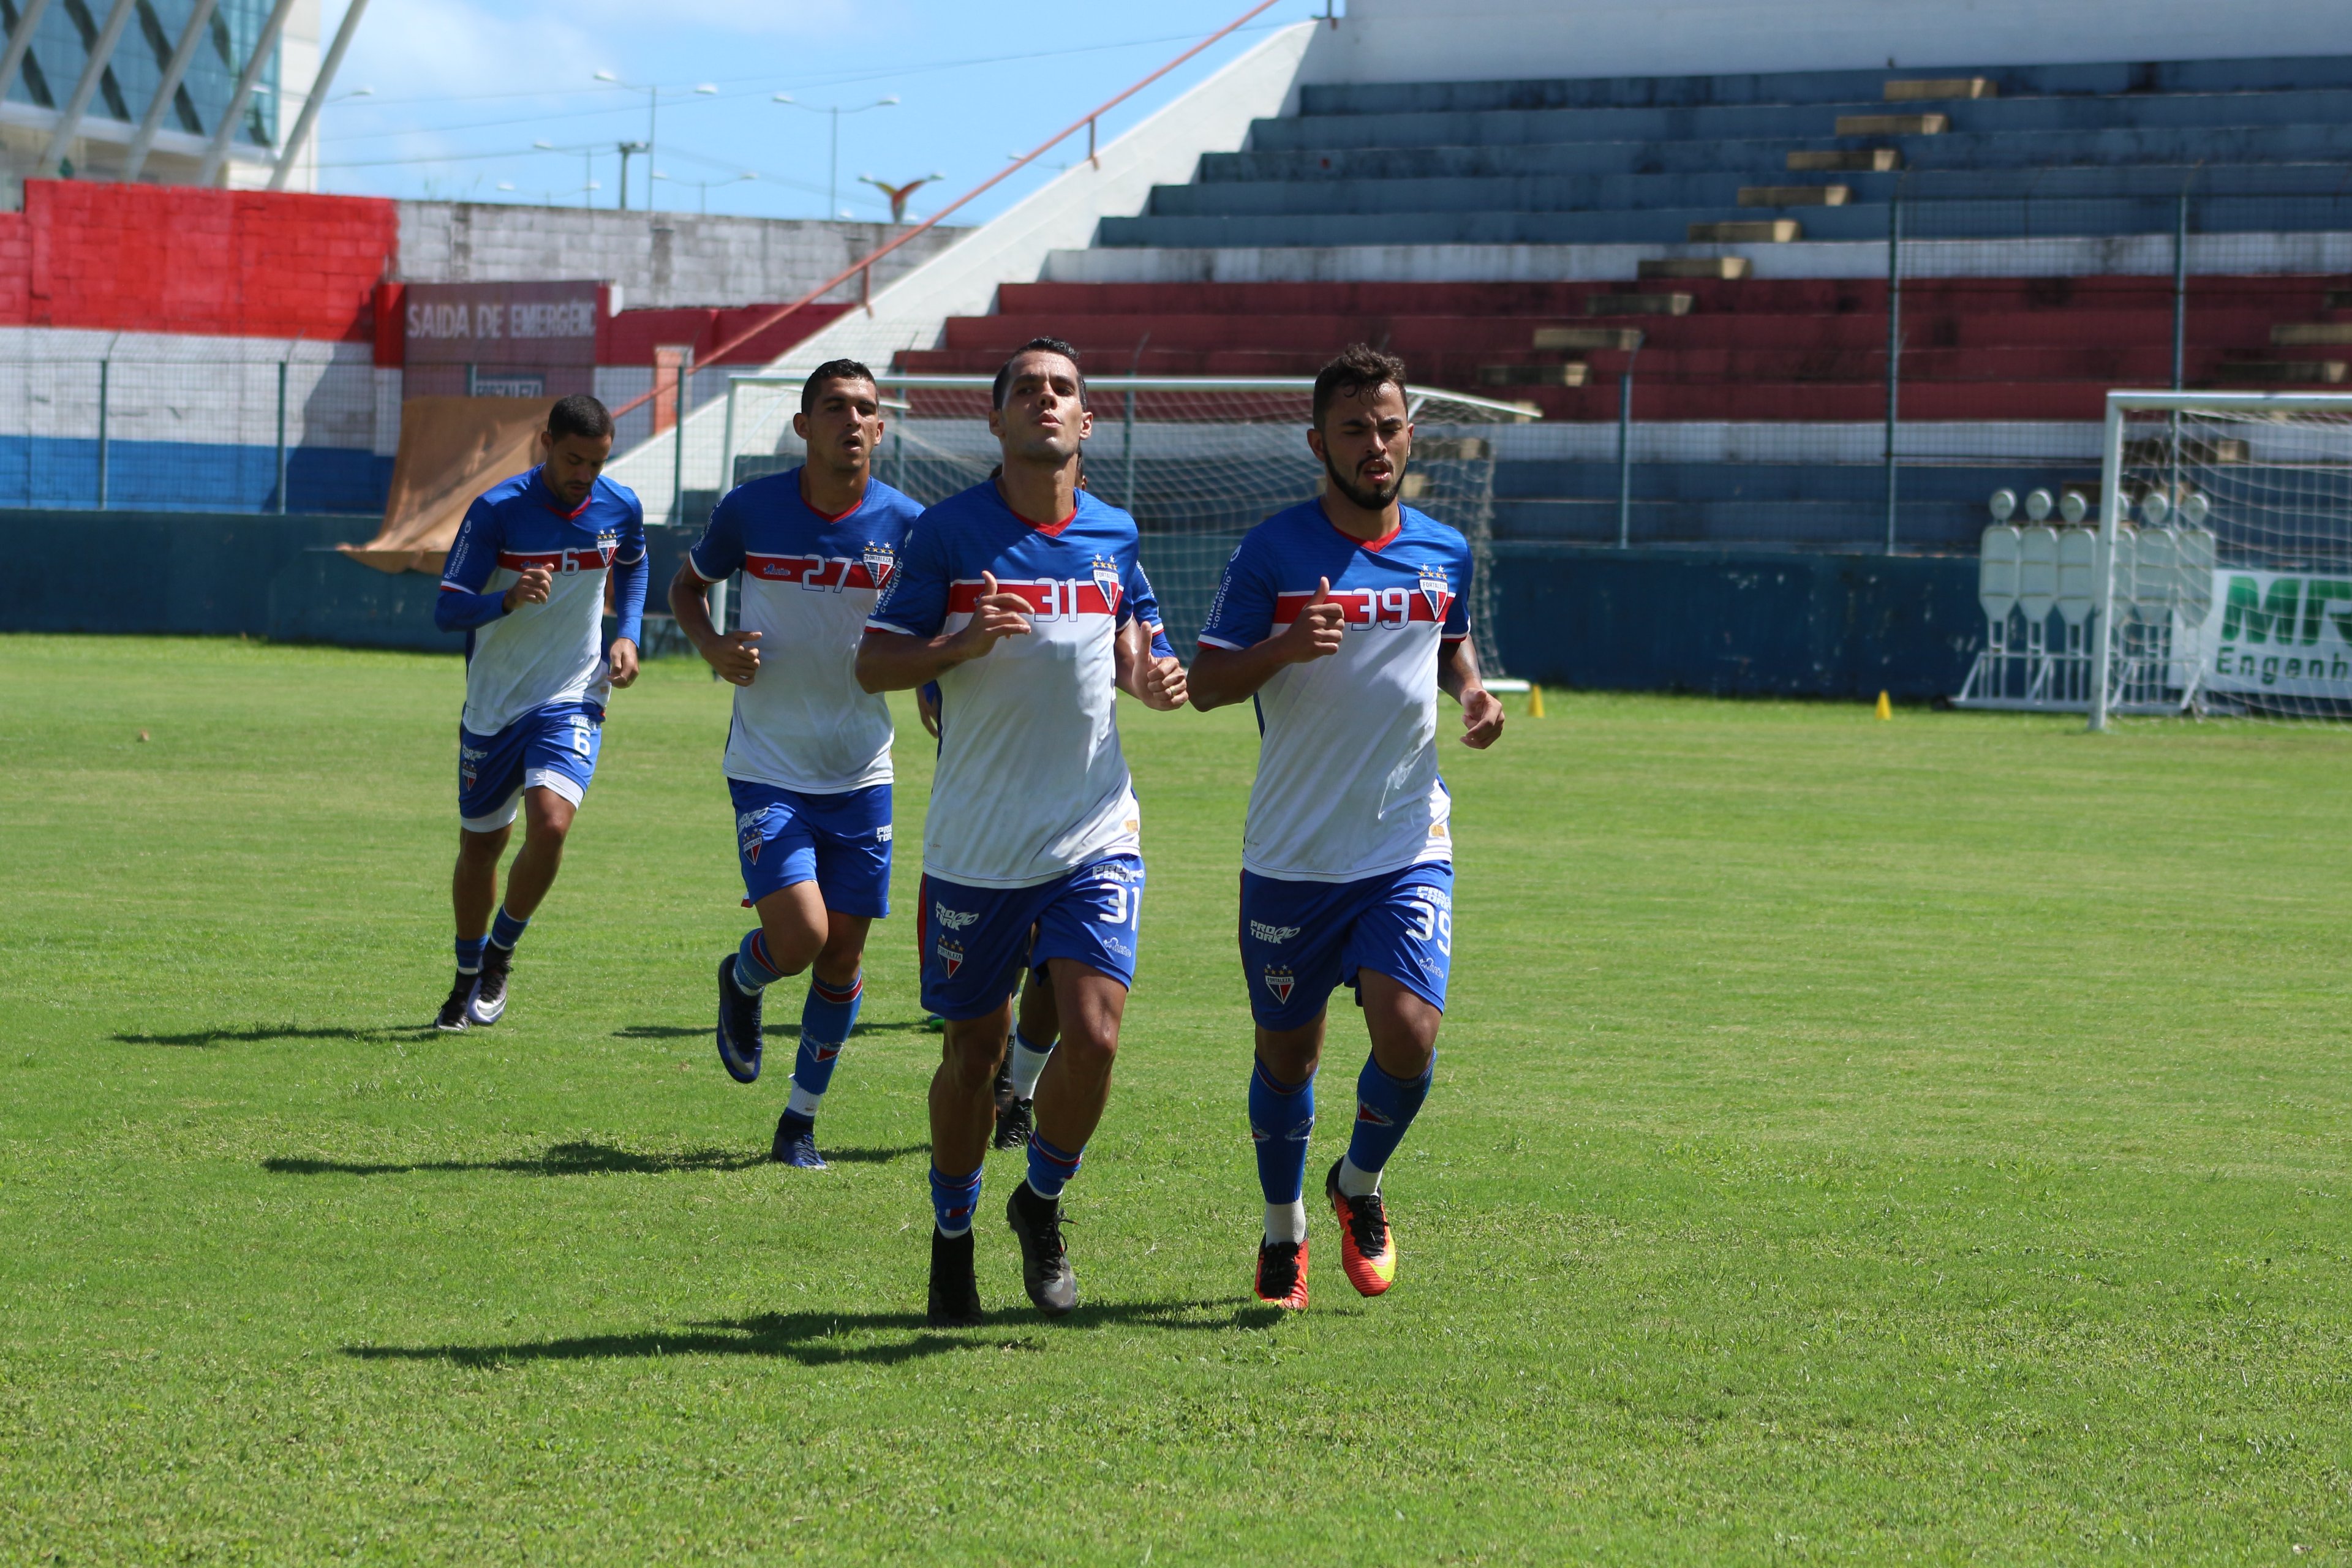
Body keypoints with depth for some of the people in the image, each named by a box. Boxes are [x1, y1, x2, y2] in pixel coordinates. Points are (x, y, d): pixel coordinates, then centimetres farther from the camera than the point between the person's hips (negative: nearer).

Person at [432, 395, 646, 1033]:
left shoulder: (620, 509, -5)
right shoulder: (496, 511, -16)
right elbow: (447, 609, -17)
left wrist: (626, 635, 3)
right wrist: (509, 599, -36)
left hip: (573, 699, 0)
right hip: (493, 704, 0)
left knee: (550, 824, -21)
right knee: (480, 842, 10)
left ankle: (501, 954, 4)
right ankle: (469, 980, 33)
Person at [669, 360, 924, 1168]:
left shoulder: (905, 524, -6)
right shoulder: (750, 510, -8)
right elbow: (687, 586, 10)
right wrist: (711, 646, -10)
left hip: (861, 770, 2)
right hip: (769, 767, -2)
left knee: (844, 952, 4)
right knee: (799, 934, -16)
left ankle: (802, 1119, 22)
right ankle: (742, 980, 21)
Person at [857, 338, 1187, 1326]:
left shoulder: (1112, 533, 4)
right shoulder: (949, 532, -6)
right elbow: (872, 664, -5)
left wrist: (1149, 679, -3)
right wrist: (960, 646, -24)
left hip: (1094, 834, 2)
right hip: (975, 843, -2)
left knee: (1093, 1033, -13)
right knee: (973, 1051, 6)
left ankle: (1043, 1203, 13)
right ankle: (952, 1237, 28)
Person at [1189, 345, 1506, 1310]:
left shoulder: (1444, 553, 5)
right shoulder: (1273, 551, -6)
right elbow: (1206, 681, -5)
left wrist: (1473, 691, 3)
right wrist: (1283, 649, -24)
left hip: (1408, 849, 2)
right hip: (1291, 857, -2)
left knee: (1409, 1035, -15)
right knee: (1286, 1055, 7)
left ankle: (1360, 1185, 15)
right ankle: (1283, 1229, 32)